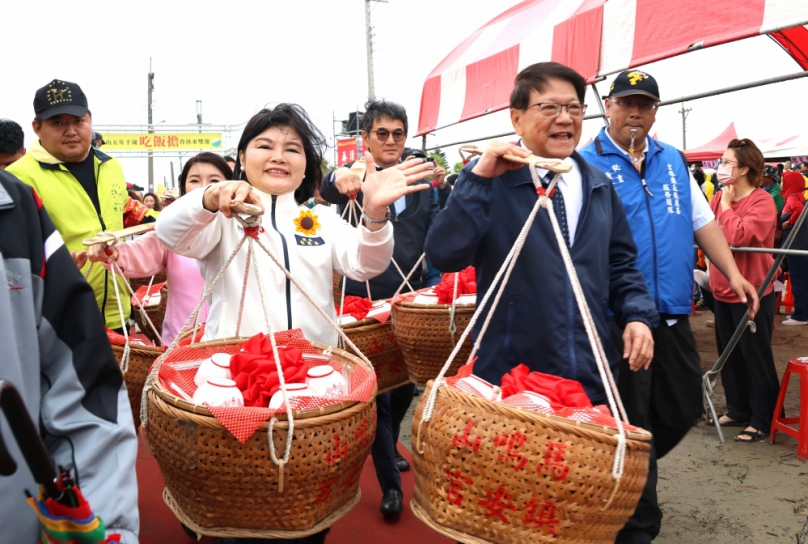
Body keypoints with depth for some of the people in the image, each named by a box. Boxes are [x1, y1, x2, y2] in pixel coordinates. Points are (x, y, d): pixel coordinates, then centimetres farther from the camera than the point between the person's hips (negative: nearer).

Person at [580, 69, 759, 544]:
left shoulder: (675, 161, 13)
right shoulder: (588, 163, -4)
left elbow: (703, 221, 16)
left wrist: (732, 273, 6)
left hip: (673, 314, 6)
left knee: (683, 409, 14)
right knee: (631, 425, 4)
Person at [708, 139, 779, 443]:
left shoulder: (761, 202, -14)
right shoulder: (719, 199, 6)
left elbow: (738, 236, -27)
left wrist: (726, 205, -17)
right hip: (723, 291, 7)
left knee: (756, 358, 3)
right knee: (729, 355, 16)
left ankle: (763, 420, 16)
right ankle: (738, 410, 31)